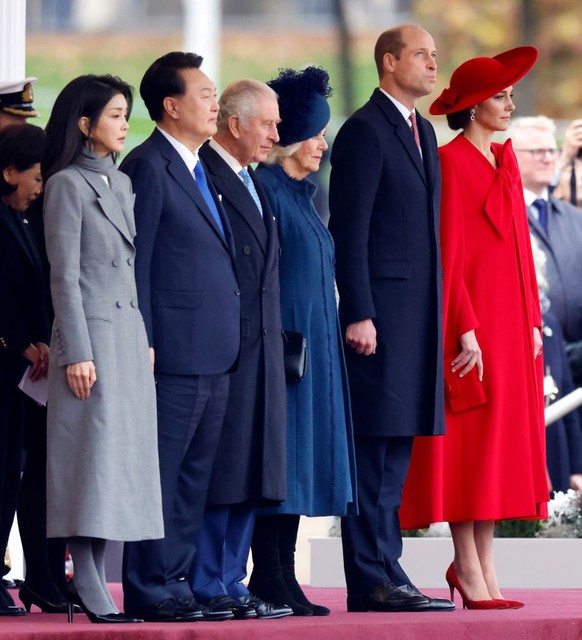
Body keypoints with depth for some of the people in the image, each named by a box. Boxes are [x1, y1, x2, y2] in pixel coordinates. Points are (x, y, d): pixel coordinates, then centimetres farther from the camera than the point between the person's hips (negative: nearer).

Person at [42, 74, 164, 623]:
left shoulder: (121, 184, 16)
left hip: (128, 333, 8)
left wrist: (147, 339, 13)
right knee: (94, 454, -9)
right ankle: (91, 594, -10)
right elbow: (64, 276, -10)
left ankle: (94, 584, 7)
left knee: (122, 456, 5)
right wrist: (77, 353, -15)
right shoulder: (67, 185, -6)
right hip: (91, 332, -8)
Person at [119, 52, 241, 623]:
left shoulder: (198, 170, 19)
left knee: (194, 475, 11)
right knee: (160, 473, -5)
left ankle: (177, 583, 17)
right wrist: (142, 343, -16)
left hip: (213, 353, 9)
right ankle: (149, 591, -3)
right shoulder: (148, 167, -9)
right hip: (174, 350, -9)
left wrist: (228, 340, 15)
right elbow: (135, 262, -12)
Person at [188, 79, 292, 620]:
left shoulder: (253, 184, 20)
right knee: (217, 473, -6)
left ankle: (231, 583, 14)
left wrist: (276, 337, 16)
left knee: (249, 475, 9)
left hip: (260, 348, 9)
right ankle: (206, 589, -2)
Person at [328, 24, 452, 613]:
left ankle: (384, 574, 15)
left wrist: (437, 314, 16)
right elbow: (349, 231, -13)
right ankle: (371, 581, -6)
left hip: (419, 314, 9)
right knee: (375, 449, -7)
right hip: (381, 313, -9)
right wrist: (358, 314, -19)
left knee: (397, 448, 11)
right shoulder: (364, 131, -9)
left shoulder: (423, 132, 19)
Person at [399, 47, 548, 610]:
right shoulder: (450, 162, -9)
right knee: (469, 442, -6)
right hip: (472, 316, -8)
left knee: (504, 439, 7)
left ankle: (482, 565, 11)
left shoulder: (504, 161, 15)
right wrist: (467, 328, -18)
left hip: (511, 322, 8)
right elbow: (447, 252, -13)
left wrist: (533, 321, 12)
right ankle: (468, 567, -3)